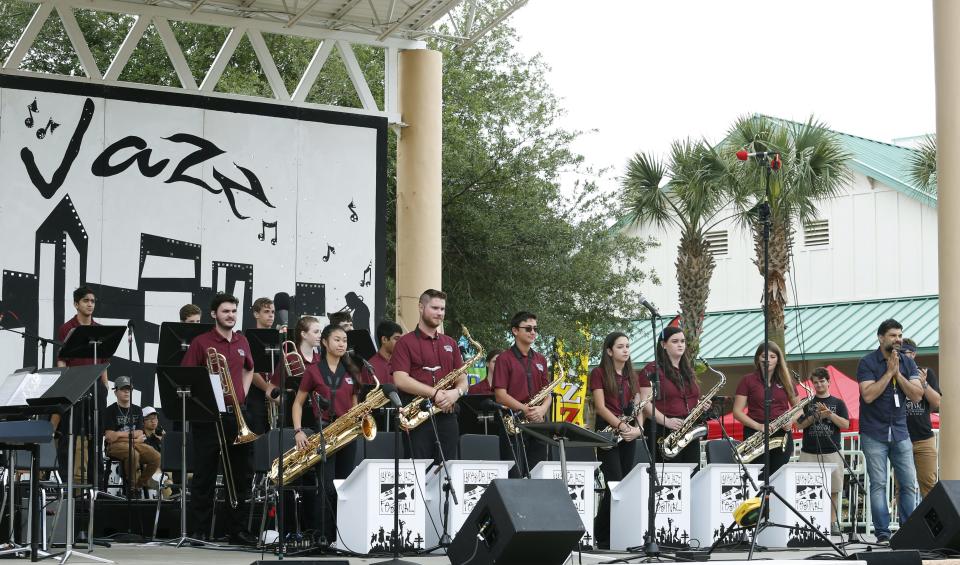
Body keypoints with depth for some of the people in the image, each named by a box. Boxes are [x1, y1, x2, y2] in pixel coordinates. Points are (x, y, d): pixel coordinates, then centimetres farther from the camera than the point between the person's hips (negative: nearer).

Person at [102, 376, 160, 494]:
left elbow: (140, 436, 7)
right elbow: (110, 437, -9)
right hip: (115, 446, -5)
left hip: (136, 444, 5)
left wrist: (120, 434, -8)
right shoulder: (110, 411, 2)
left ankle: (142, 481, 4)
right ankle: (133, 484, -17)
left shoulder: (137, 410, 17)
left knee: (156, 457, -21)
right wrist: (132, 434, -1)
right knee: (133, 454, -38)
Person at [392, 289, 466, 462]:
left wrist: (456, 392, -9)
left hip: (447, 416, 5)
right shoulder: (406, 342, 2)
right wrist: (435, 393, -17)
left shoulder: (450, 343, 19)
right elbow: (400, 380, -11)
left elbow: (462, 379, 15)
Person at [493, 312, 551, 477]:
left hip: (537, 423, 6)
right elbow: (500, 395, -9)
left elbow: (547, 392, 13)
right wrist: (526, 410, -19)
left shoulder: (540, 360, 16)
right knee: (514, 475, -8)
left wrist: (542, 409, -9)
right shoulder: (506, 359, -2)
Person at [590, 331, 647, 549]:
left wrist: (637, 428, -9)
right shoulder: (599, 373, -1)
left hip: (628, 435, 6)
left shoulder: (632, 375, 16)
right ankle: (603, 537, -5)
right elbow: (600, 407, -10)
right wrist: (622, 427, -19)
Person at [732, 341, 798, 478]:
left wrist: (791, 420, -5)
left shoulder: (786, 381, 11)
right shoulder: (748, 381, 2)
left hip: (782, 435, 3)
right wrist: (759, 426, -16)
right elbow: (737, 412, -2)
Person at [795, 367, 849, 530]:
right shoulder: (806, 402, 10)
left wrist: (829, 414, -12)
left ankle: (832, 521, 5)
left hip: (832, 452, 0)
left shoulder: (838, 403, 10)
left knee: (833, 490, -1)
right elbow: (800, 425, 3)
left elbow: (845, 424, 0)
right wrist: (815, 416, -11)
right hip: (809, 453, 0)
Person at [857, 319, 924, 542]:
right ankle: (882, 533, -1)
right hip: (874, 434, -4)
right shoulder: (868, 363, -5)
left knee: (909, 483, 1)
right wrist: (889, 372, -15)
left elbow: (917, 395, -2)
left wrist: (898, 374, -12)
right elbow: (868, 395, -17)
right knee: (878, 484, -4)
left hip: (900, 432, 4)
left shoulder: (908, 363, 8)